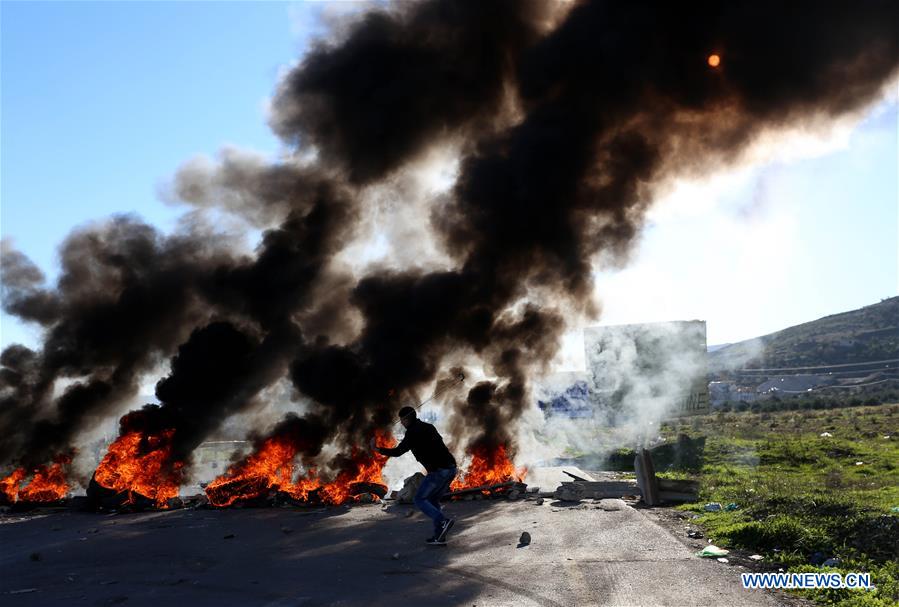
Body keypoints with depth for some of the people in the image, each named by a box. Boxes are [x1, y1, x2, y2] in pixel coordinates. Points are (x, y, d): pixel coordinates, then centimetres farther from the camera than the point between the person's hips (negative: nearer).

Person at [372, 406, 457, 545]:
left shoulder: (412, 433, -5)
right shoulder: (429, 427, 20)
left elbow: (397, 452, -5)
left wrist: (377, 449, 7)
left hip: (438, 471, -8)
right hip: (451, 468, 8)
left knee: (420, 500, 6)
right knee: (433, 500, 18)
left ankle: (443, 521, -14)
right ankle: (439, 536, 9)